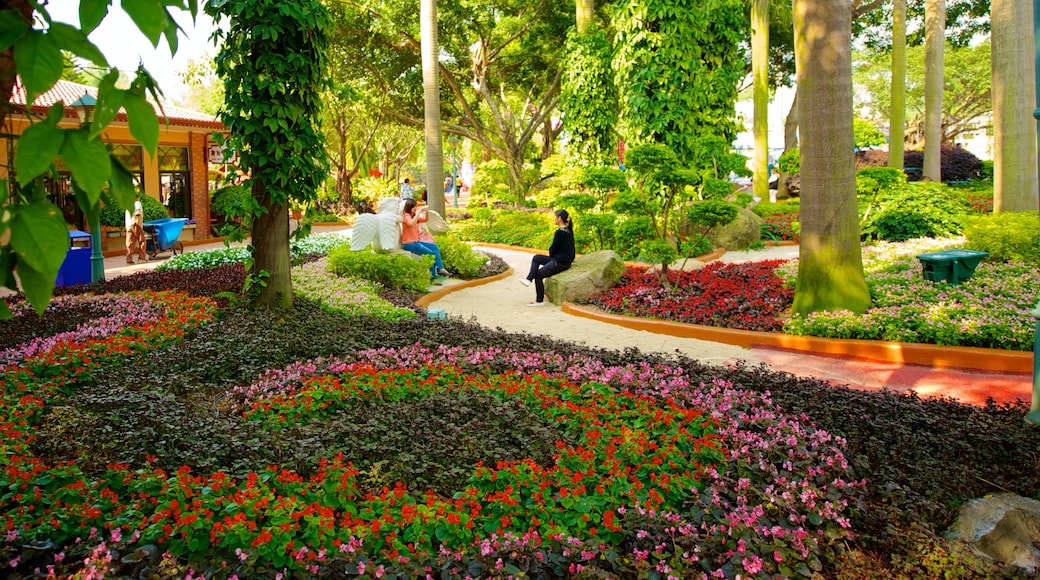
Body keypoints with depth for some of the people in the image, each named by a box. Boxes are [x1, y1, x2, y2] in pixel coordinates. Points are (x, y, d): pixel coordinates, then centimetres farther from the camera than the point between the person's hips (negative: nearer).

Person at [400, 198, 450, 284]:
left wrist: (426, 211, 3)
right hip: (408, 244, -9)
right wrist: (419, 211, -31)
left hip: (416, 242, 10)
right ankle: (433, 278, -13)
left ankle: (440, 268, -8)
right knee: (429, 253, -19)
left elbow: (426, 219, 23)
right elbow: (412, 224, -36)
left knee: (434, 247, -1)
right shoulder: (406, 216, -13)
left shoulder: (415, 216, 13)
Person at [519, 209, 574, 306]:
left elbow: (553, 248, -14)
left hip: (560, 262, -10)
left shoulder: (560, 232, -21)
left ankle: (540, 301, 6)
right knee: (536, 258, 14)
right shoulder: (568, 230, 8)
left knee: (538, 275, -1)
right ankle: (529, 279, 5)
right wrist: (551, 253, 9)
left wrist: (550, 253, 6)